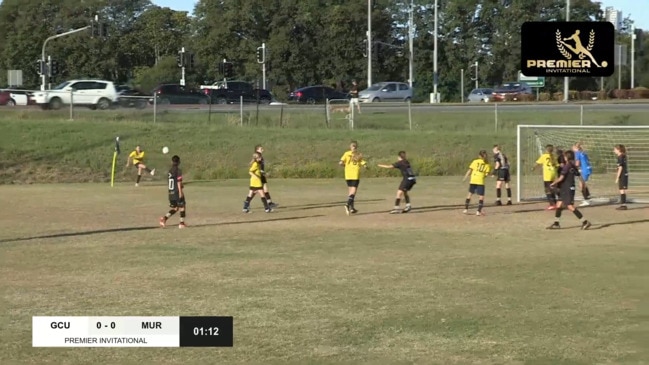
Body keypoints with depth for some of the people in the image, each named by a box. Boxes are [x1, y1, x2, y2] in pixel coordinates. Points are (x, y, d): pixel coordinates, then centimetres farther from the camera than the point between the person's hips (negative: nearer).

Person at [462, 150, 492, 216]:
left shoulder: (475, 161, 4)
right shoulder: (487, 164, 4)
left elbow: (470, 171, 1)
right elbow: (487, 174, -2)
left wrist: (465, 178, 8)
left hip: (473, 181, 2)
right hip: (481, 181, -1)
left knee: (470, 194, 15)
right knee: (481, 196, 3)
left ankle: (466, 209, 17)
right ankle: (479, 211, -6)